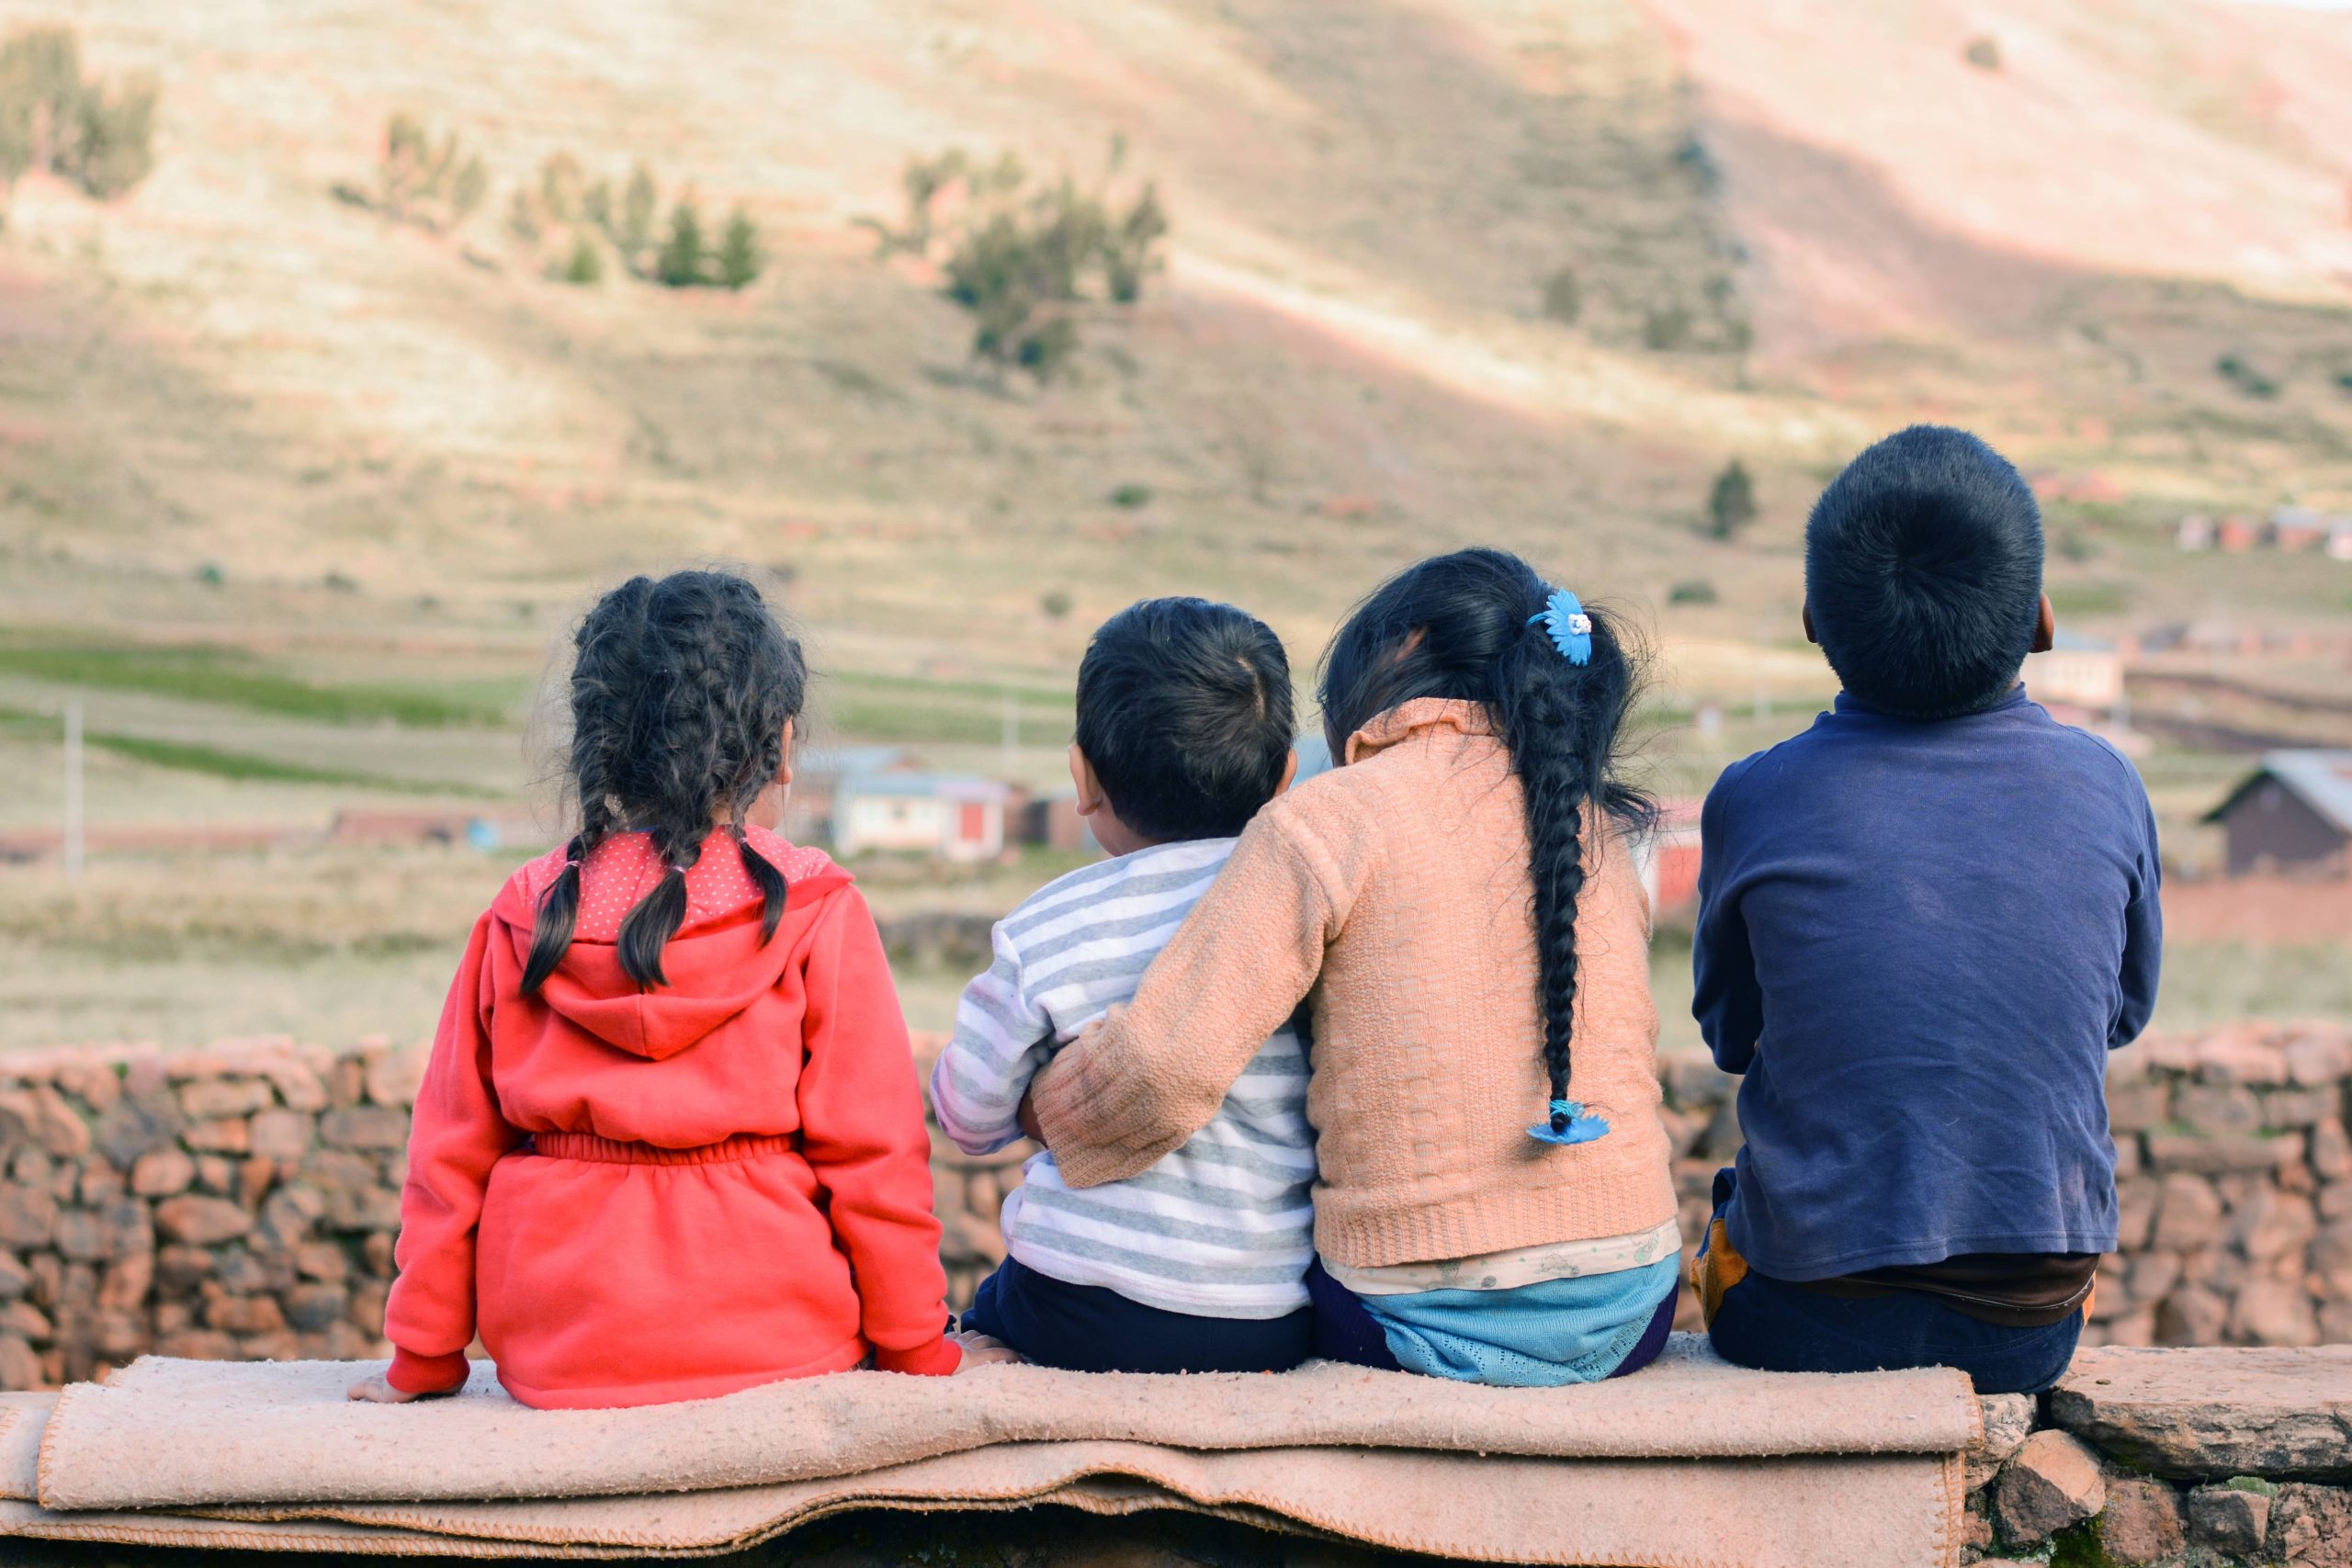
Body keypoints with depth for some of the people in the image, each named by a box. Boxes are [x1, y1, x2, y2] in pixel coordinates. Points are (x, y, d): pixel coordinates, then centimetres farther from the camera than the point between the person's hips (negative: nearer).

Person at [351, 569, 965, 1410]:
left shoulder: (522, 917, 4)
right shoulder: (814, 913, -6)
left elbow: (450, 1151, 7)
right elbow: (873, 1155, -5)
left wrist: (424, 1357, 16)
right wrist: (918, 1352, 6)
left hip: (554, 1358, 3)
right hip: (767, 1336, -3)